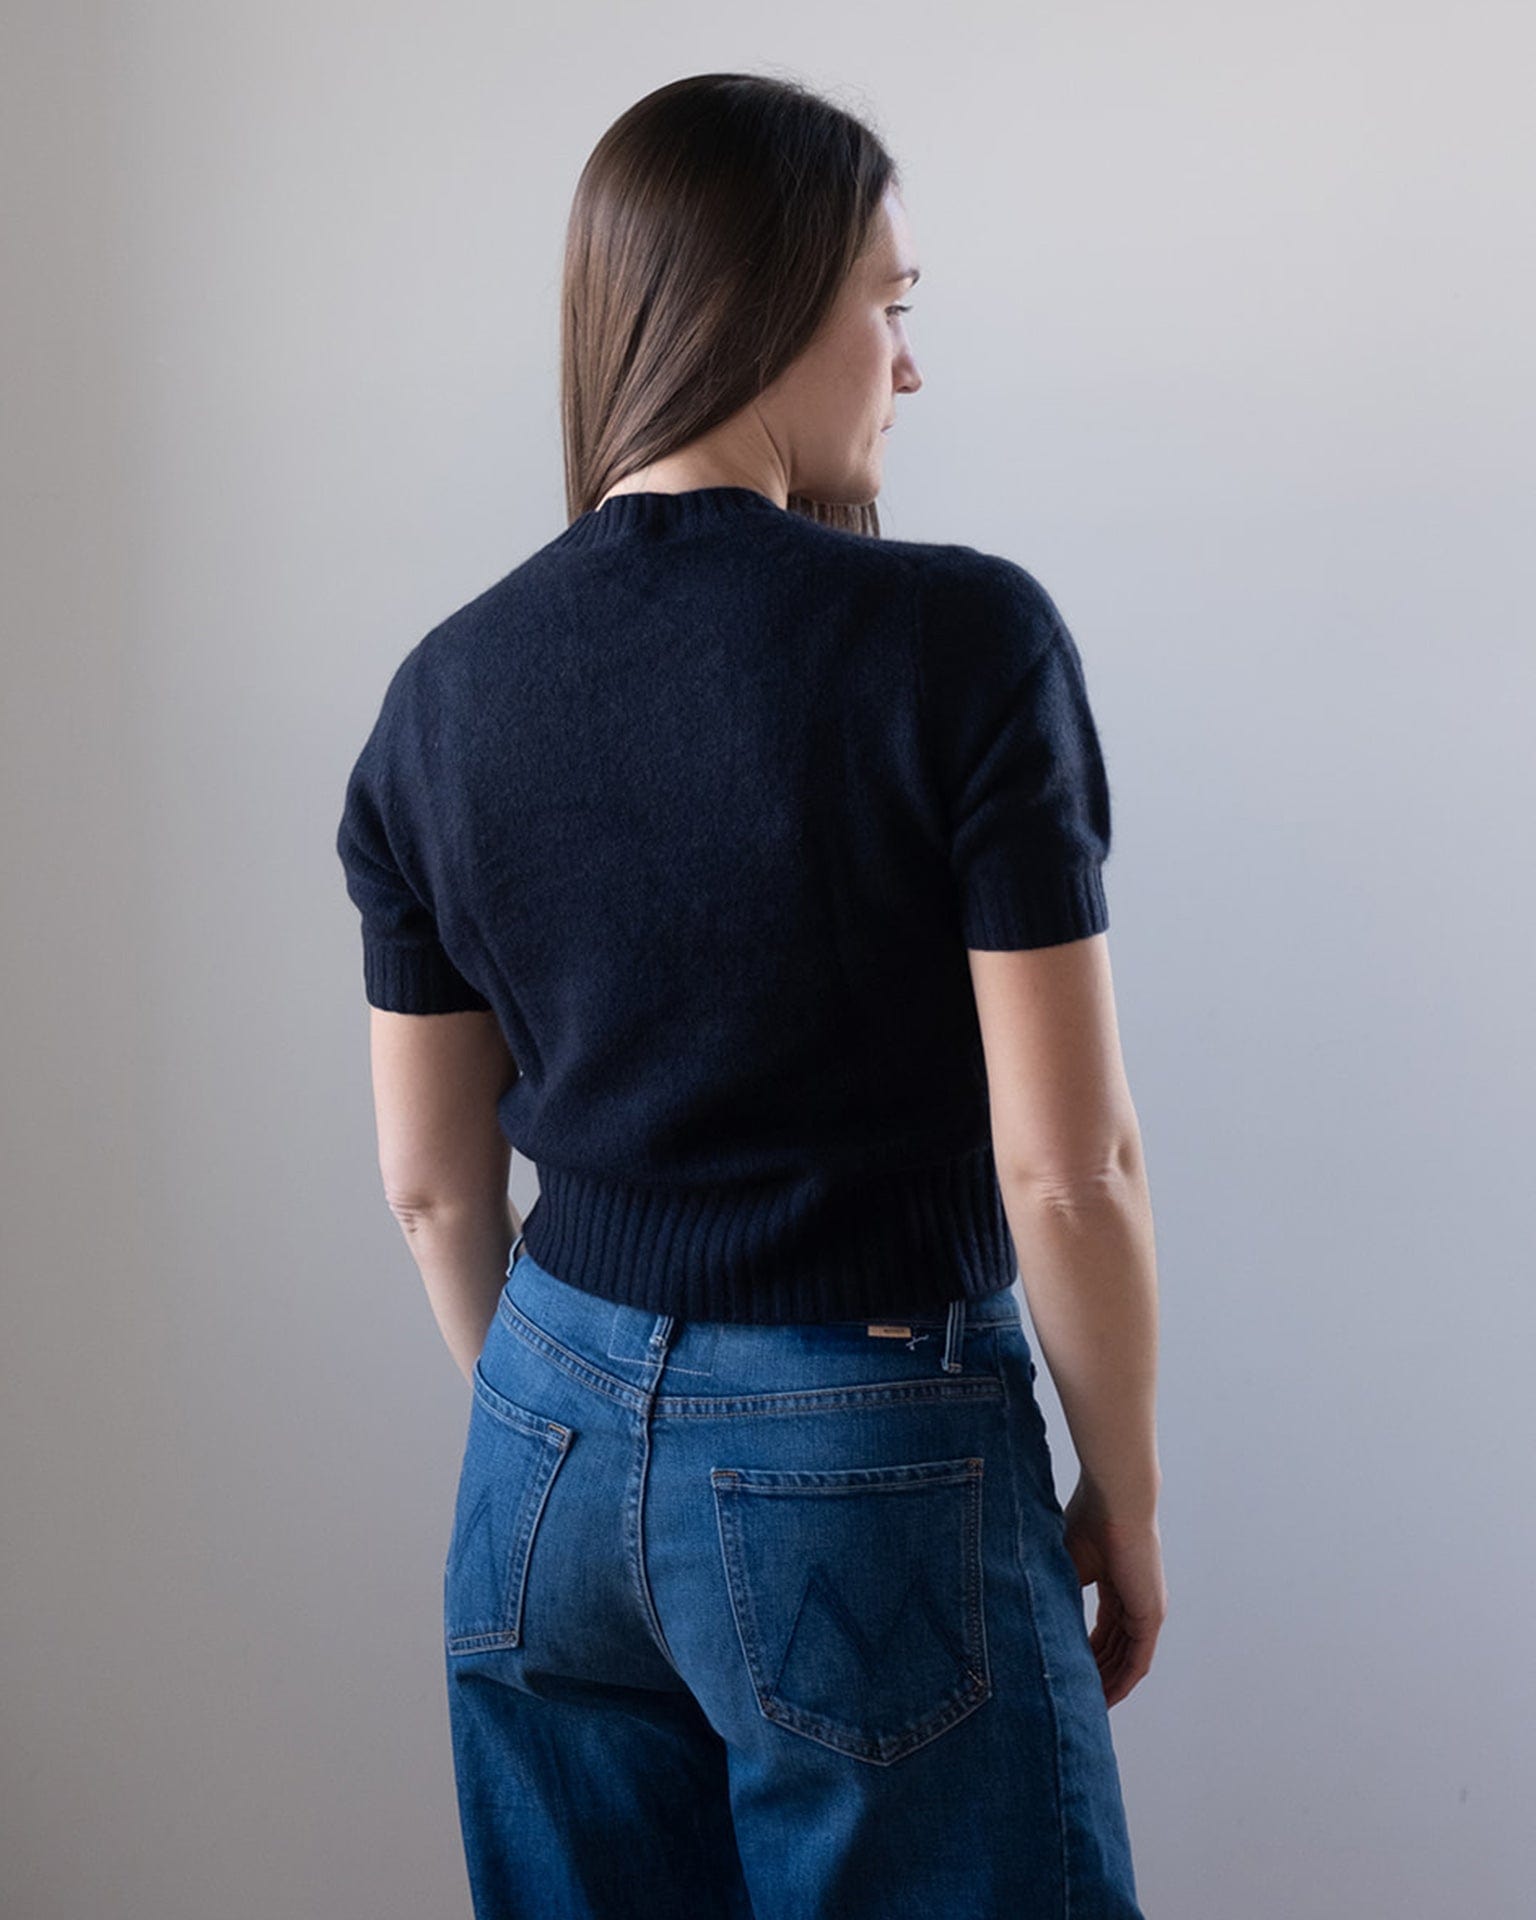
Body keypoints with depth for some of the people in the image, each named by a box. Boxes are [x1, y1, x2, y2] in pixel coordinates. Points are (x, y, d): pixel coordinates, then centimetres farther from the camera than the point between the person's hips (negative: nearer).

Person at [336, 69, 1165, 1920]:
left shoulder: (443, 690, 0)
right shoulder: (963, 638, -15)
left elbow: (431, 1181, 6)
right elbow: (1066, 1169, -15)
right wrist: (1125, 1504, 0)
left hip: (550, 1443, 5)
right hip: (866, 1479, -5)